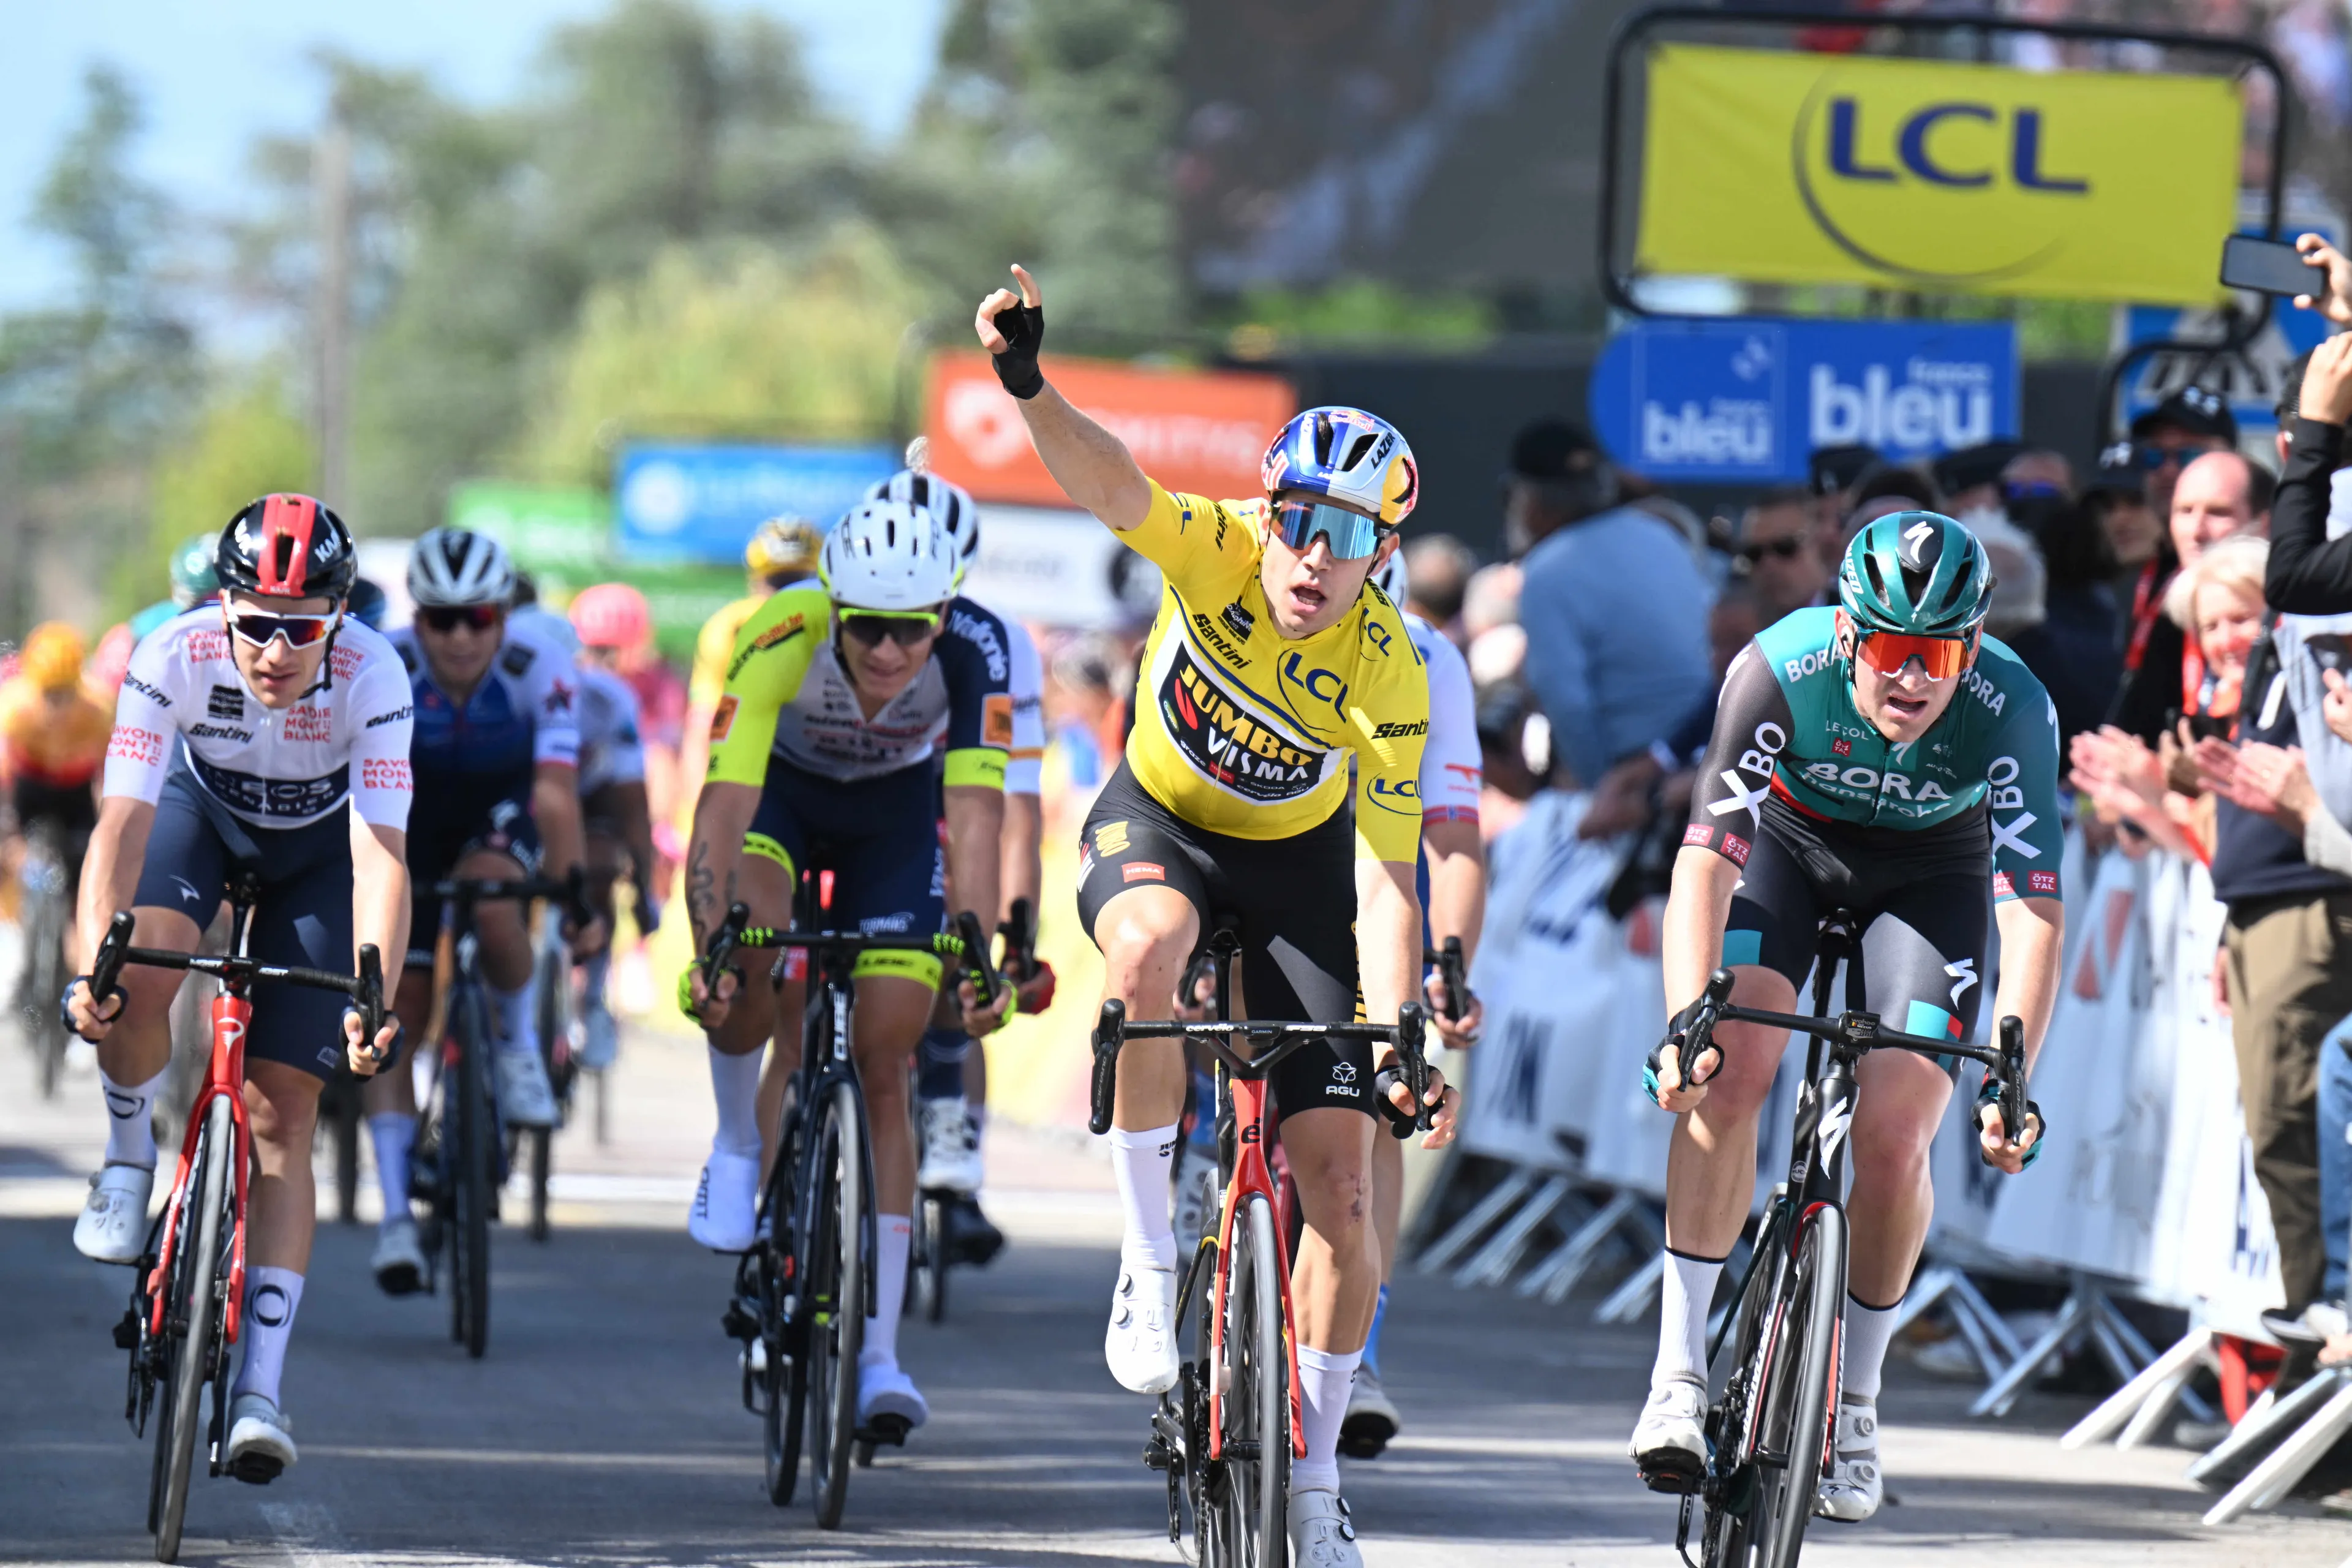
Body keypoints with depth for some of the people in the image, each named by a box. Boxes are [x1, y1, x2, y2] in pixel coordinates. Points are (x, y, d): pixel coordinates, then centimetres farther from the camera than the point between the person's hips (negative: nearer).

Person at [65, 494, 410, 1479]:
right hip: (202, 808, 1)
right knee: (137, 980, -31)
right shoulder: (175, 656, -33)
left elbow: (381, 854, -39)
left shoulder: (371, 677, -35)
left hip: (318, 848, -1)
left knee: (282, 1111, -8)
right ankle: (129, 1159, 0)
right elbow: (123, 819, -37)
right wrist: (92, 962, -50)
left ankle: (261, 1387, -8)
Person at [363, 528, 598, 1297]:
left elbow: (555, 793, -33)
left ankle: (519, 1042, -8)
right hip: (412, 823, 1)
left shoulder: (541, 666, -29)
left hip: (501, 814, -1)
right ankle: (395, 1212, -4)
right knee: (396, 1009, -7)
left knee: (490, 897, -35)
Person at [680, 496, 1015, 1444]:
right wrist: (706, 951, -53)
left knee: (882, 1070, -5)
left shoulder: (975, 649, -33)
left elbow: (975, 813, -37)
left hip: (896, 808, 1)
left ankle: (879, 1354, -2)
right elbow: (725, 801, -42)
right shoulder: (782, 637, -37)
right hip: (782, 789, -1)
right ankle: (737, 1146, -1)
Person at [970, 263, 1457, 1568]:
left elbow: (1385, 882, -25)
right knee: (1149, 954, -39)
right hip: (1158, 822, -1)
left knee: (1337, 1172, -6)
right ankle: (1149, 1261, -25)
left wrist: (1402, 1039, -37)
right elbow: (1106, 483, -45)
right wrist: (1029, 386, -64)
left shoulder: (1389, 680, -25)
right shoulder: (1218, 552, -26)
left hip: (1298, 857, 1)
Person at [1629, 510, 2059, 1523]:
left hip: (1932, 865, 0)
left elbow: (2034, 915, -35)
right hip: (1791, 839, 0)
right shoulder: (1780, 671, -34)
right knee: (1729, 1072, -22)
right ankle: (1679, 1372, -14)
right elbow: (1705, 859, -35)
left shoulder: (2012, 711, -33)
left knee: (1892, 1142, -13)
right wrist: (1687, 1018, -48)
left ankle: (1853, 1400, 10)